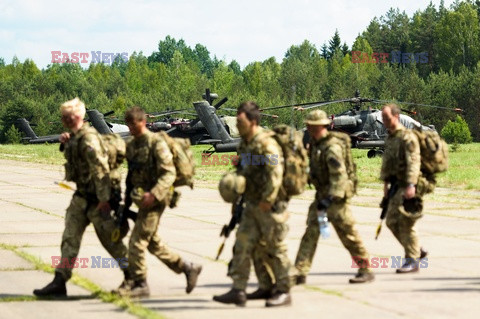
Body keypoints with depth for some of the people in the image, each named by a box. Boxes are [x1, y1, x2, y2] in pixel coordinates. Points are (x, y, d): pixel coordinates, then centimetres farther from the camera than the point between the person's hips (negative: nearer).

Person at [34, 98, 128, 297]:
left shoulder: (88, 138, -19)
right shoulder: (74, 138, 10)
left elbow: (100, 169, -24)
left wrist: (103, 198, -26)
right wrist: (65, 144, 6)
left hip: (96, 198, -9)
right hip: (82, 196, 9)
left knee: (108, 238, 1)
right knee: (70, 237, 4)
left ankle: (131, 276, 17)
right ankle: (59, 282, 3)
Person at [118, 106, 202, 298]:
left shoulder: (156, 143, -12)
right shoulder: (131, 146, 13)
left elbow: (169, 173, -18)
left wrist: (154, 194, -28)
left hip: (155, 200, -9)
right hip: (142, 199, 9)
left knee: (137, 241, -10)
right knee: (152, 242, 13)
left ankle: (139, 284, -3)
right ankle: (187, 268, 24)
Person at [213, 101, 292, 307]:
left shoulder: (266, 144, -17)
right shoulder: (244, 144, 12)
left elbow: (276, 173, -24)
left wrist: (268, 200, -24)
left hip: (270, 206, -9)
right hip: (252, 205, 9)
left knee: (275, 249, -1)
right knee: (243, 246, 3)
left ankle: (283, 292, 8)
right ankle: (238, 291, 4)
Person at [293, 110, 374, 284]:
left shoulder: (332, 147, -21)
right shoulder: (315, 143, 9)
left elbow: (339, 175, -26)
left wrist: (330, 199, -30)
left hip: (336, 195, -9)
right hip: (322, 194, 9)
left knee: (348, 234, -2)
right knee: (311, 232, 3)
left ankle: (365, 270, 9)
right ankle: (300, 272, 1)